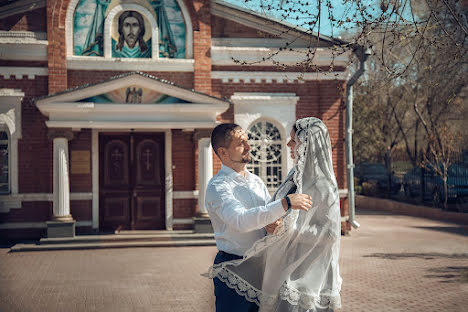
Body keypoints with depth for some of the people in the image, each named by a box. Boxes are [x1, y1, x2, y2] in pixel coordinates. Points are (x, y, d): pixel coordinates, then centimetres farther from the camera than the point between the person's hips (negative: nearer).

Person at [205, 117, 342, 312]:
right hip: (287, 265, 8)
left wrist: (288, 229, -24)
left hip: (307, 269, -8)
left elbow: (330, 233, -20)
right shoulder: (298, 176, 9)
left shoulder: (322, 186, -18)